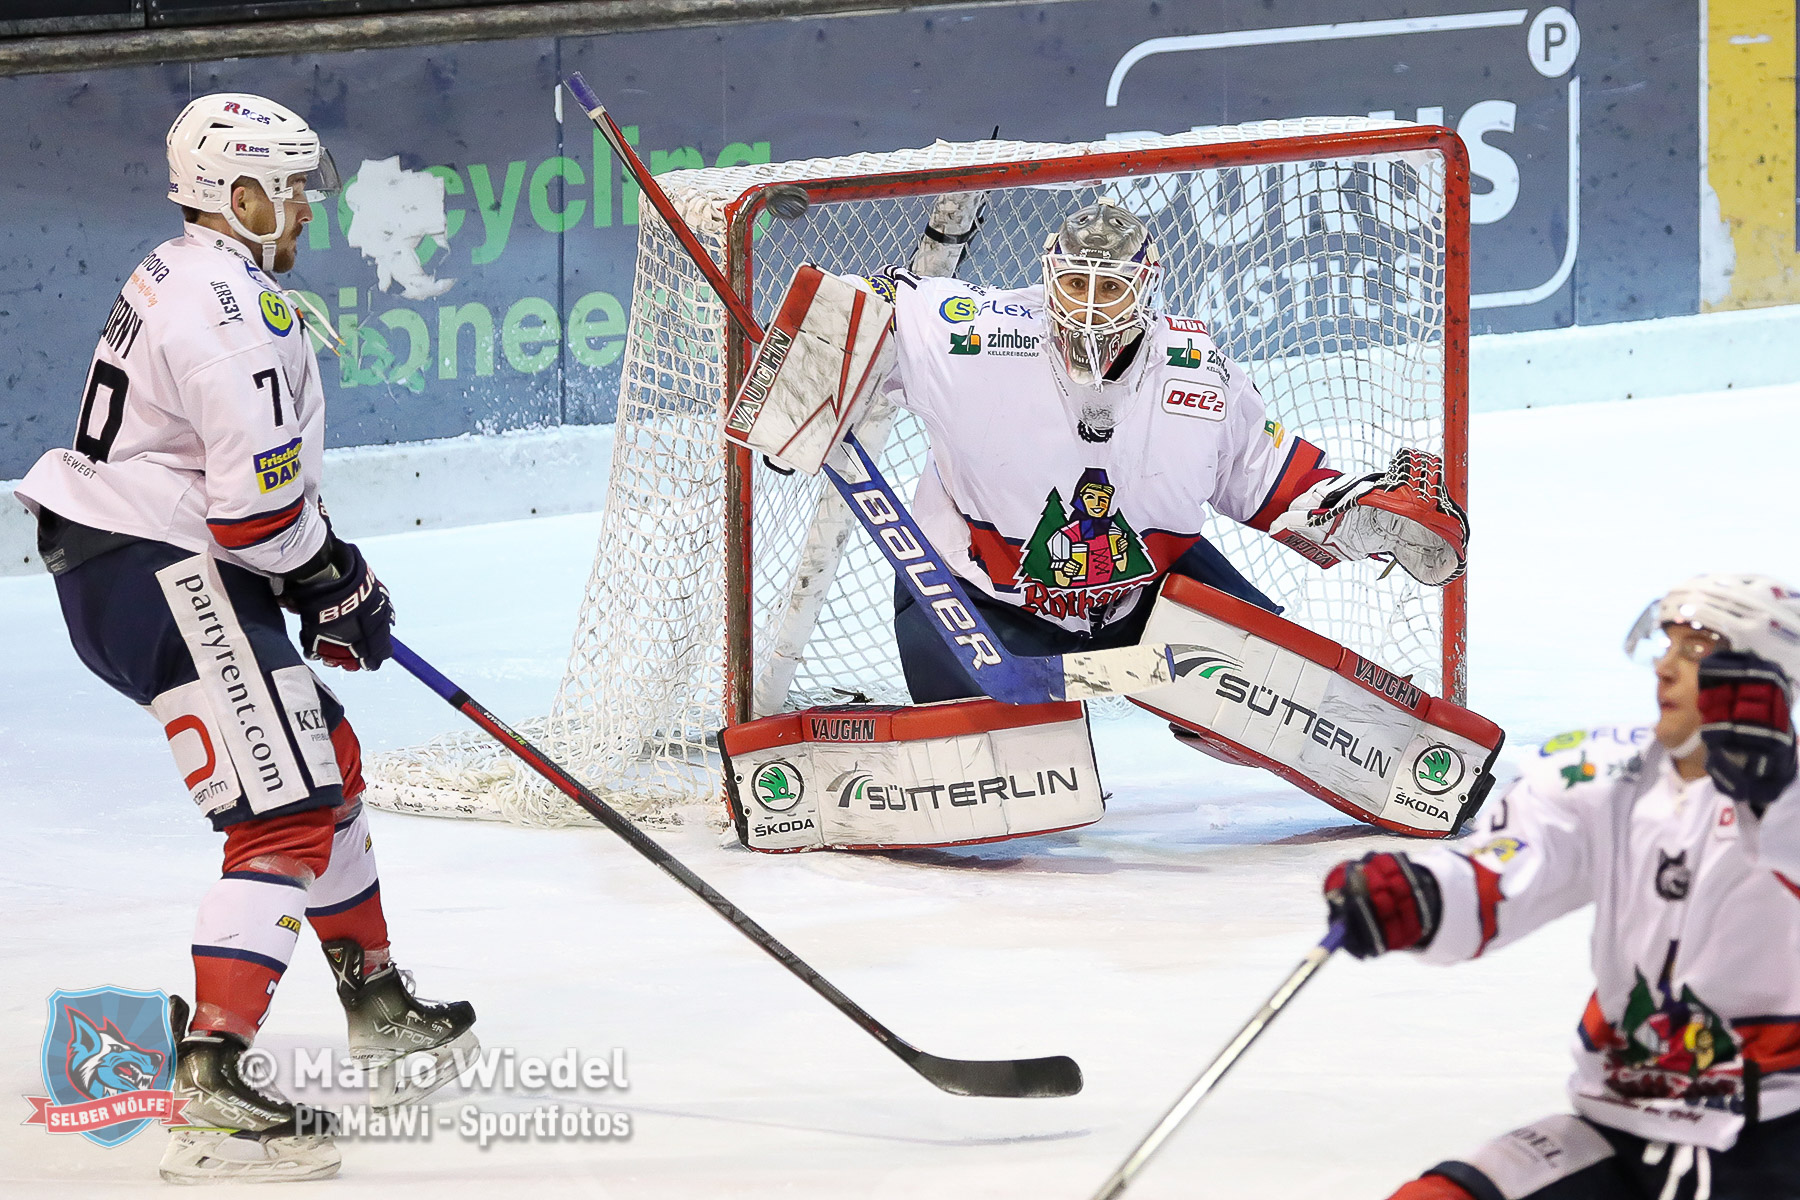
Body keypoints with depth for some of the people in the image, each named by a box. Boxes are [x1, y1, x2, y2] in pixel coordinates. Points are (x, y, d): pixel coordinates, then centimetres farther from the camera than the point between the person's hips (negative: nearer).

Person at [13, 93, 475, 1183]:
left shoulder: (182, 278, 16)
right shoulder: (233, 307, -19)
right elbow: (257, 504, -24)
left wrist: (329, 568, 18)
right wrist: (335, 589, -8)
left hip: (125, 559, 11)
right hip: (164, 581, -11)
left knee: (326, 758, 25)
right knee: (287, 815, -16)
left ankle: (379, 1008, 38)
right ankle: (211, 1084, -26)